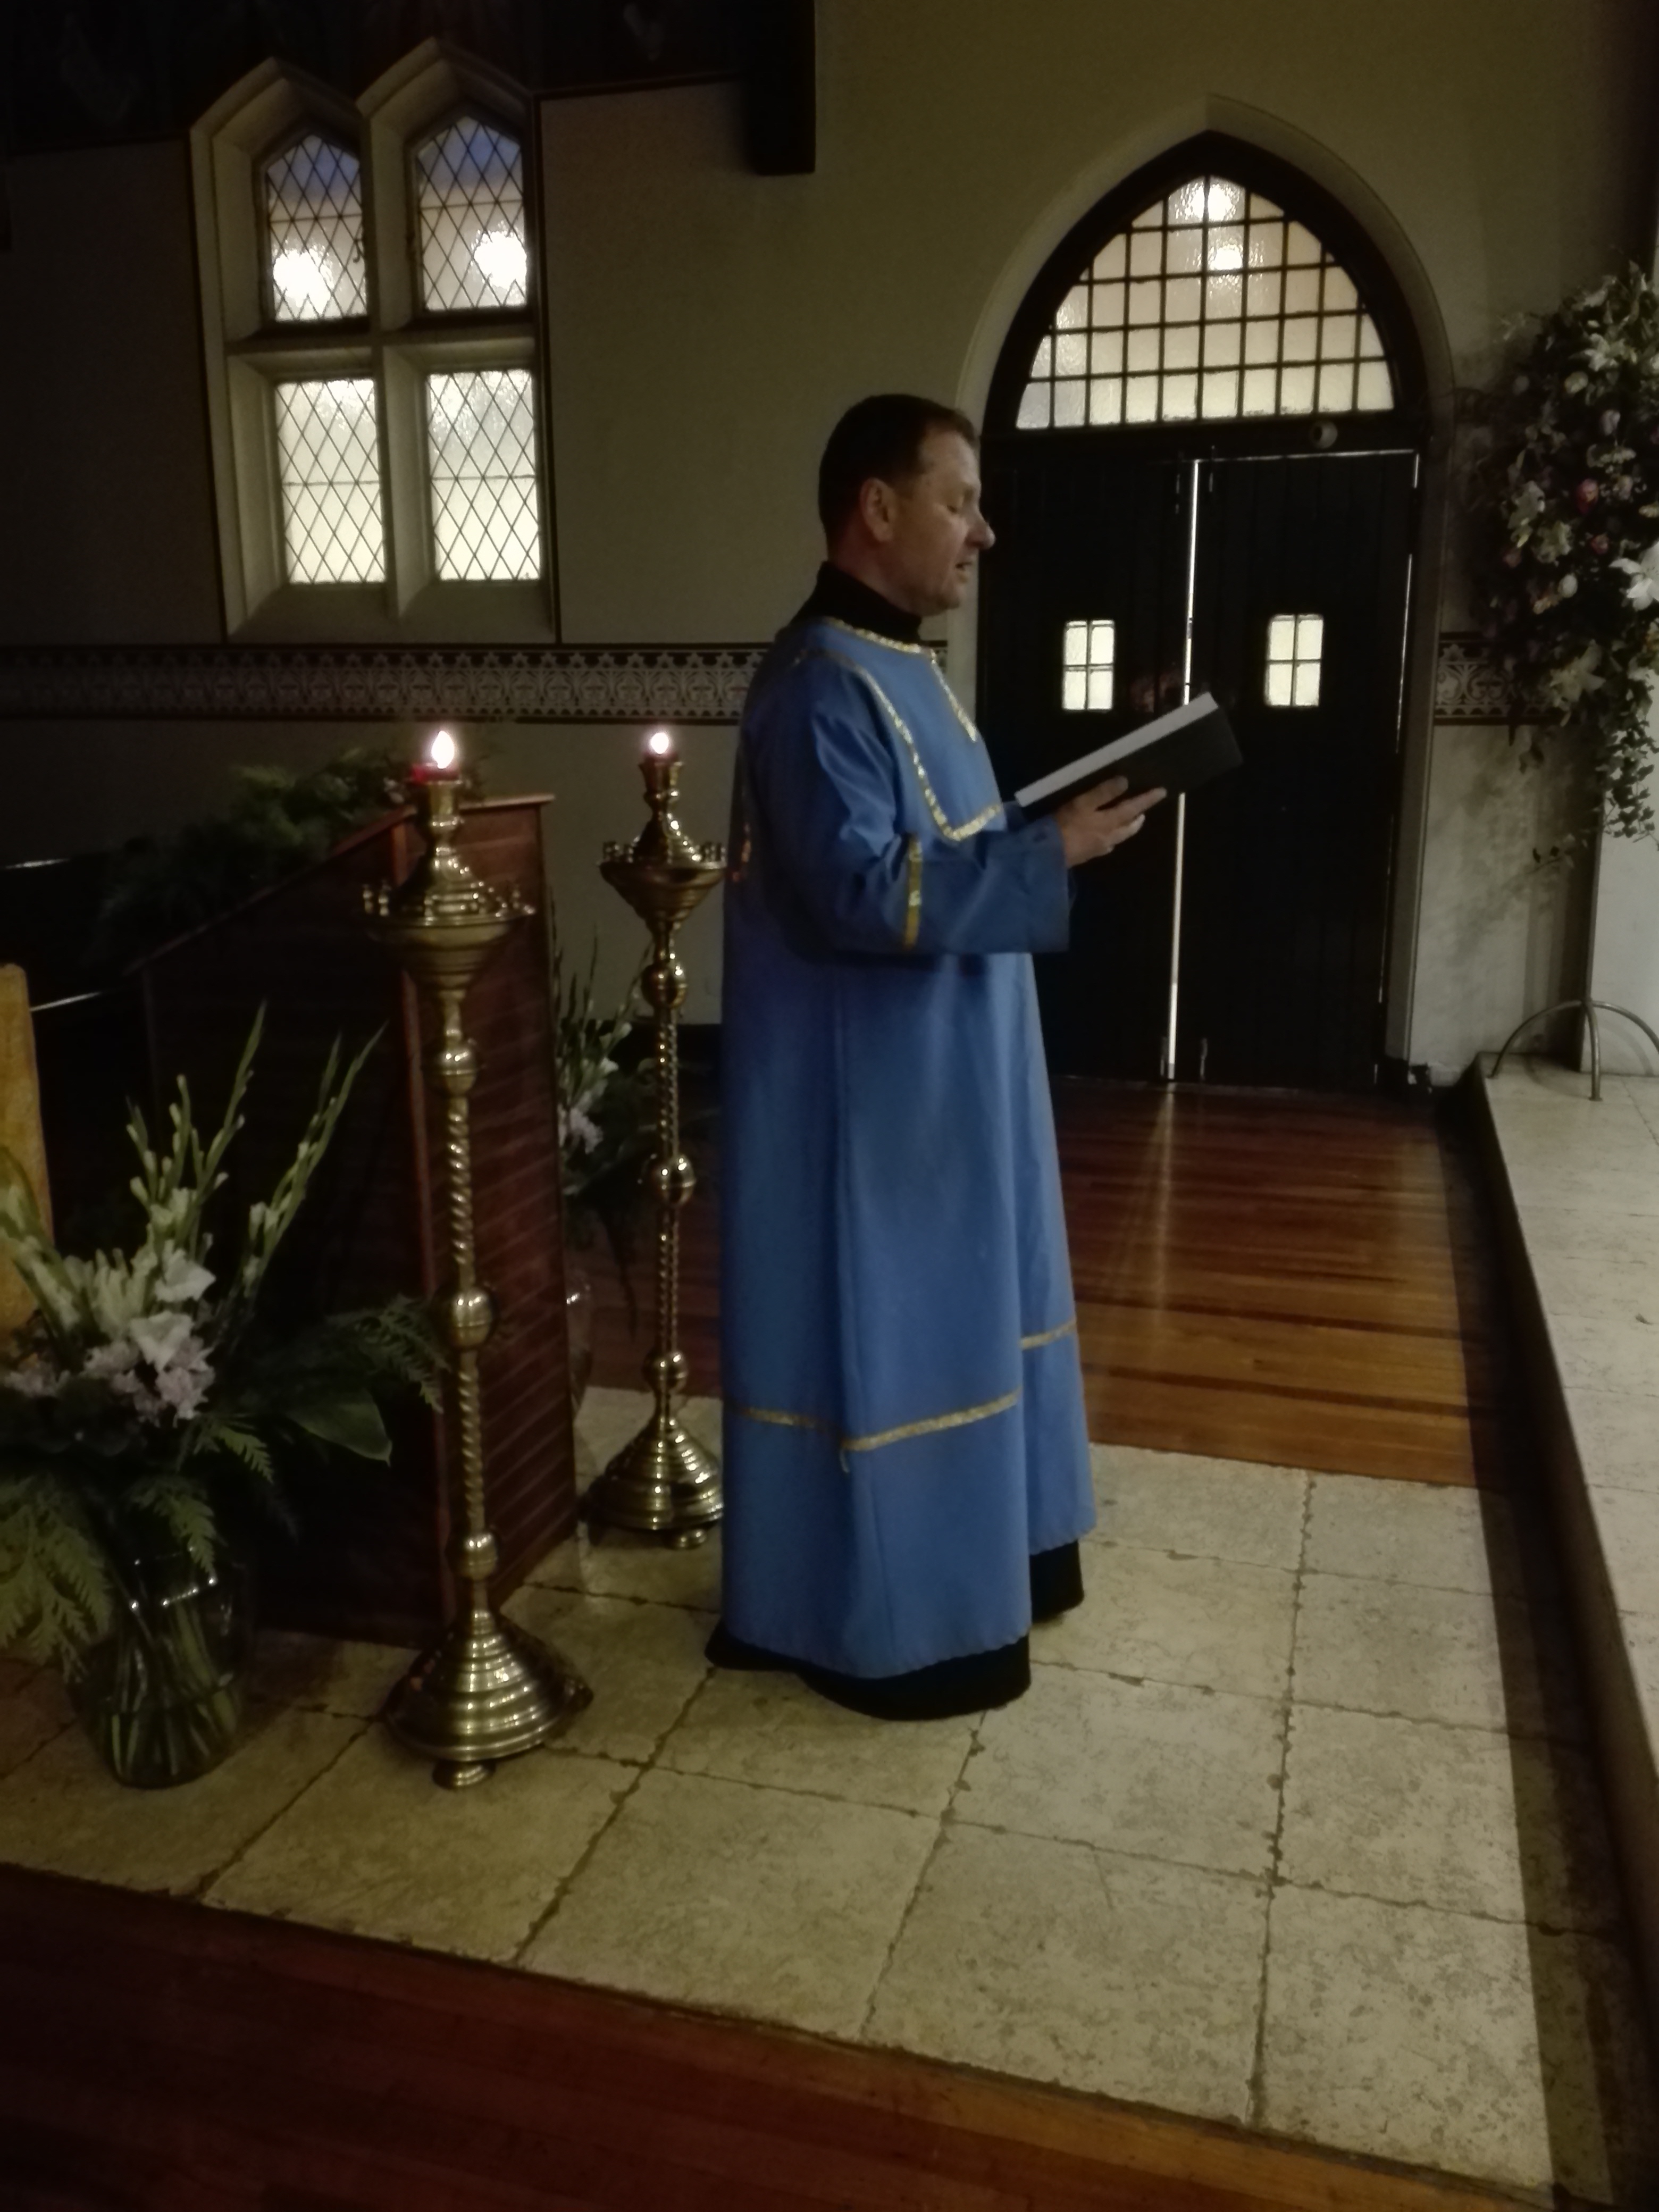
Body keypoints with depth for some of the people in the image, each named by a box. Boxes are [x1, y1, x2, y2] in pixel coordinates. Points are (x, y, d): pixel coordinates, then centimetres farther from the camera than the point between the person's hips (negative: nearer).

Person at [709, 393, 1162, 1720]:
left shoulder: (897, 668, 13)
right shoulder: (821, 688, -19)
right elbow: (861, 894, -26)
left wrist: (1049, 834, 10)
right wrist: (1051, 852, -26)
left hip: (933, 1079, 11)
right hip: (860, 1095, -11)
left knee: (940, 1323, 20)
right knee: (875, 1338, 2)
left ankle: (951, 1554, 37)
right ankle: (873, 1618, 18)